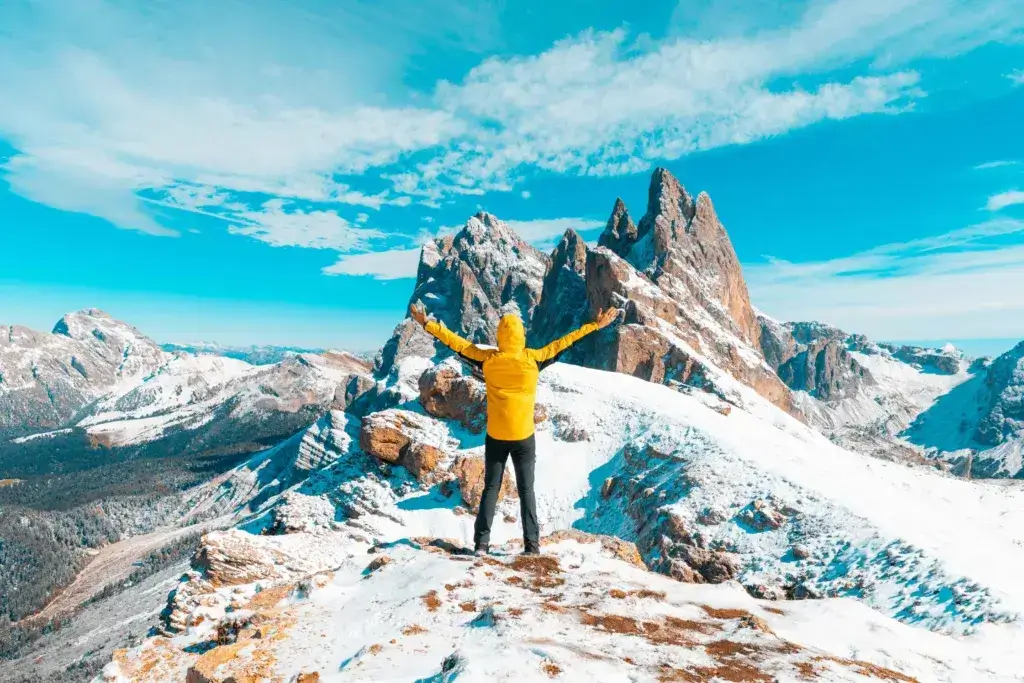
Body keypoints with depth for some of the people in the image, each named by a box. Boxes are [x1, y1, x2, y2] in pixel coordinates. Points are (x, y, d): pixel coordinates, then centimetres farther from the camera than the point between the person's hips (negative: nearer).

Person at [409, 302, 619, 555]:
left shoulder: (488, 359, -8)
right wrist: (595, 325, 6)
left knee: (491, 489, 12)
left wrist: (427, 324, 8)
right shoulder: (533, 358, -10)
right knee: (526, 490, 10)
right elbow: (561, 344, -3)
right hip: (524, 437, -1)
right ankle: (532, 544, 10)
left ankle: (481, 542, 10)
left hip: (495, 437, 1)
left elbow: (458, 343, -2)